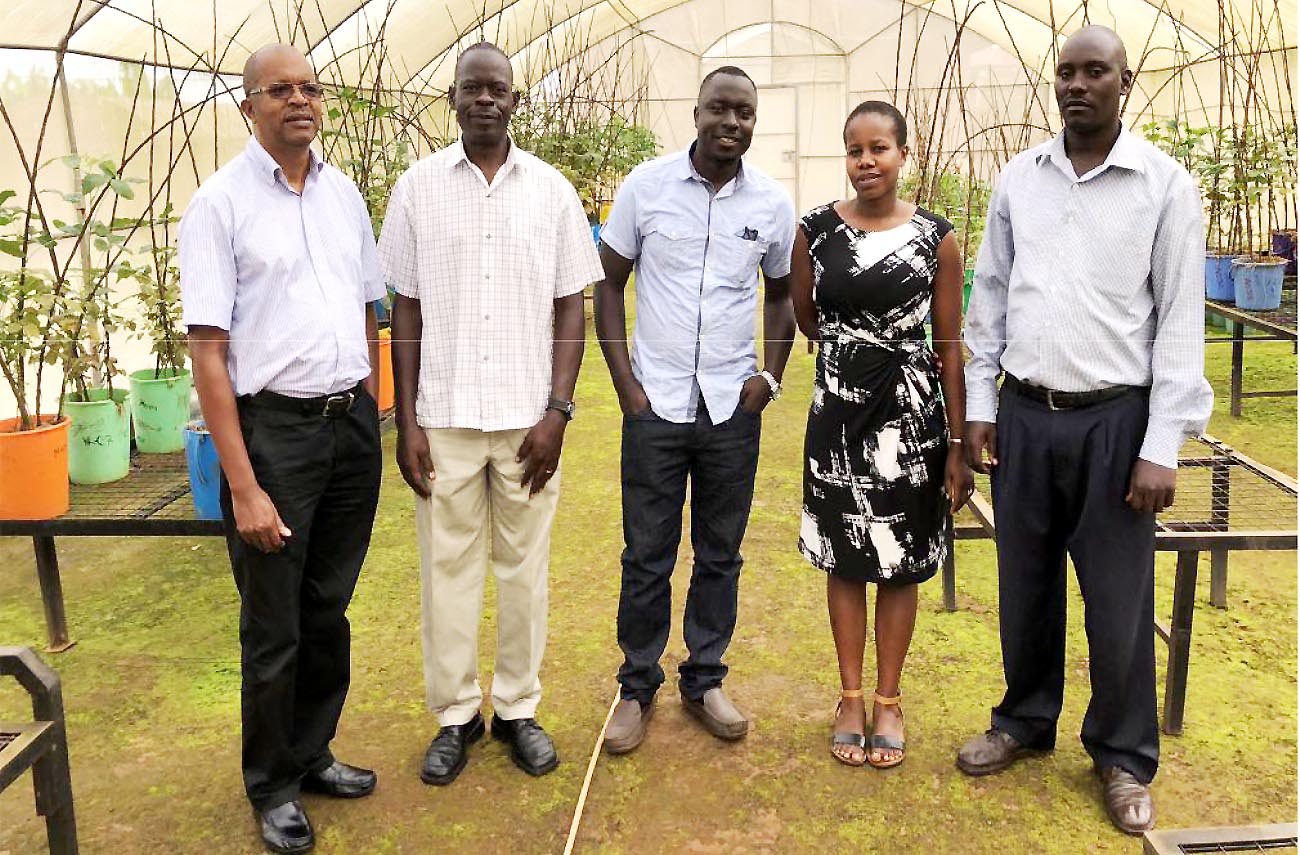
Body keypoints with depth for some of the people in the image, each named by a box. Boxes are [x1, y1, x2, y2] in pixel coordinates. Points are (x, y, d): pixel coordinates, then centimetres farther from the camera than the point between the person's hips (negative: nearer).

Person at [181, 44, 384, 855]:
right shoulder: (220, 202, -8)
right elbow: (208, 351, -12)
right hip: (274, 428, -5)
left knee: (329, 610, 16)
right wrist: (243, 485, -16)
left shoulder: (344, 193, 8)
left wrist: (371, 419, 10)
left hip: (353, 424, 5)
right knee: (275, 627, 8)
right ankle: (274, 787, 28)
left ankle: (314, 753, 35)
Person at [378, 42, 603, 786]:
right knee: (448, 567, 8)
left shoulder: (551, 188, 2)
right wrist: (407, 420, -2)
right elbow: (406, 310, 4)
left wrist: (557, 411, -6)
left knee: (524, 566, 9)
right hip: (444, 416, 0)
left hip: (527, 416, 0)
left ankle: (519, 707, 25)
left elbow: (571, 307, 3)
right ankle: (456, 714, 23)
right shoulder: (418, 187, 2)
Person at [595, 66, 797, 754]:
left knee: (721, 555, 11)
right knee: (647, 557, 5)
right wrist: (624, 382, -4)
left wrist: (771, 375, 2)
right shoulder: (646, 185, -2)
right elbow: (609, 284, 4)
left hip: (733, 407, 2)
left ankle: (704, 680, 27)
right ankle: (638, 687, 21)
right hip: (655, 402, -1)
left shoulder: (773, 202, 3)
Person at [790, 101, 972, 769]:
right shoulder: (816, 230, -1)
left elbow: (949, 345, -1)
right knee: (845, 560, 11)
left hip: (911, 418, -1)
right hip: (838, 413, 1)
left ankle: (889, 700, 26)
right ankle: (850, 698, 26)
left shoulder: (935, 238, -3)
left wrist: (958, 445, -2)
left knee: (901, 564, 9)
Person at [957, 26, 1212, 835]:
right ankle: (1025, 721, 35)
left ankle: (1124, 758, 26)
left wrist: (1162, 447, -10)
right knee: (1025, 585, 15)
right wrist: (980, 406, 6)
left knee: (1118, 602, 6)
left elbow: (1180, 323, -6)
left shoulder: (1166, 184, -4)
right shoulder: (1019, 178, 6)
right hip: (1025, 413, 3)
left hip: (1115, 419, -3)